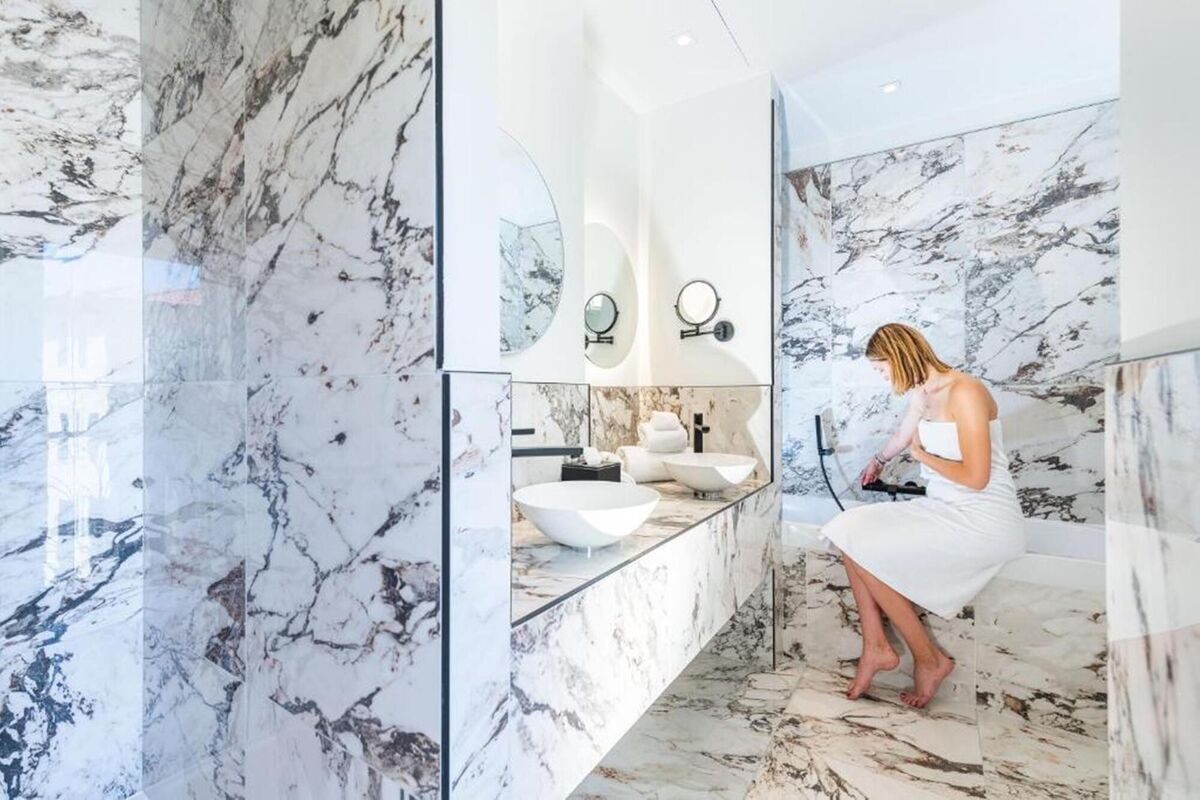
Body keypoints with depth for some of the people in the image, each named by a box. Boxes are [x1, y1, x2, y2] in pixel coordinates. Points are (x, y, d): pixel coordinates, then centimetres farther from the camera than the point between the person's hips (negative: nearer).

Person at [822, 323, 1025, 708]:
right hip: (943, 510, 9)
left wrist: (921, 454, -7)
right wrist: (878, 461, 49)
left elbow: (976, 477, -23)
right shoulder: (922, 394, 9)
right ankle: (875, 647, 1)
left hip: (984, 520, -9)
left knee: (864, 549, -18)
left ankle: (929, 658, 1)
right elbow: (903, 435, 31)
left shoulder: (965, 391, -18)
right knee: (850, 530, -4)